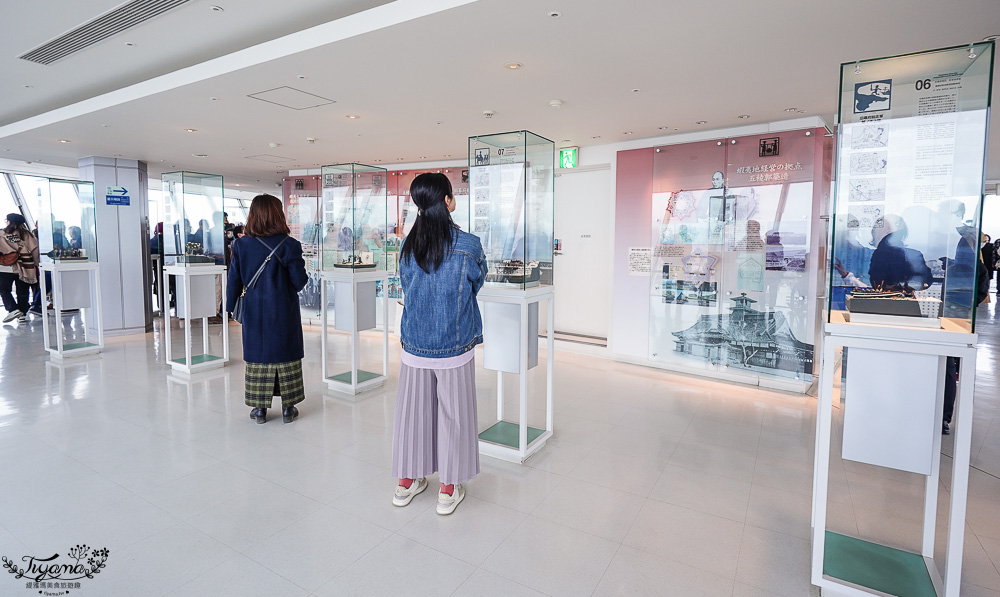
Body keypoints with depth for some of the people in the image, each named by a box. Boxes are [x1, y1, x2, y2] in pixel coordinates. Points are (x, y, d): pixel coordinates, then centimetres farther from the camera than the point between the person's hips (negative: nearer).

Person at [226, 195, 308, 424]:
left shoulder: (241, 245, -3)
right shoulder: (289, 245, -12)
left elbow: (234, 280, 2)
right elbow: (299, 281, -11)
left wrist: (230, 306, 15)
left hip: (254, 312, 2)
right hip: (284, 312, -2)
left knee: (257, 354, 12)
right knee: (286, 354, 8)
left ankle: (260, 408, 19)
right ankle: (288, 408, 17)